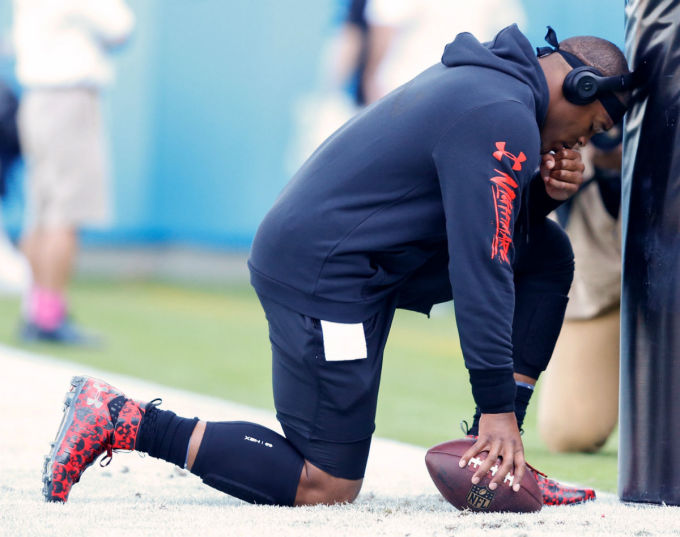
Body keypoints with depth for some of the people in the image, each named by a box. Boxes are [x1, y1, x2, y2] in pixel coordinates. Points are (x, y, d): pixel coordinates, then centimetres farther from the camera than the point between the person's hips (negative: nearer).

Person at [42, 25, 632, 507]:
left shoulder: (471, 79, 15)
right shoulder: (505, 115, -16)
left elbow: (487, 223, 23)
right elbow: (480, 268, -20)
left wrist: (543, 190, 2)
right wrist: (497, 405, -19)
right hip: (327, 274, -11)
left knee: (548, 254, 11)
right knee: (325, 487, -11)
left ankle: (501, 460, 9)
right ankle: (120, 419, -7)